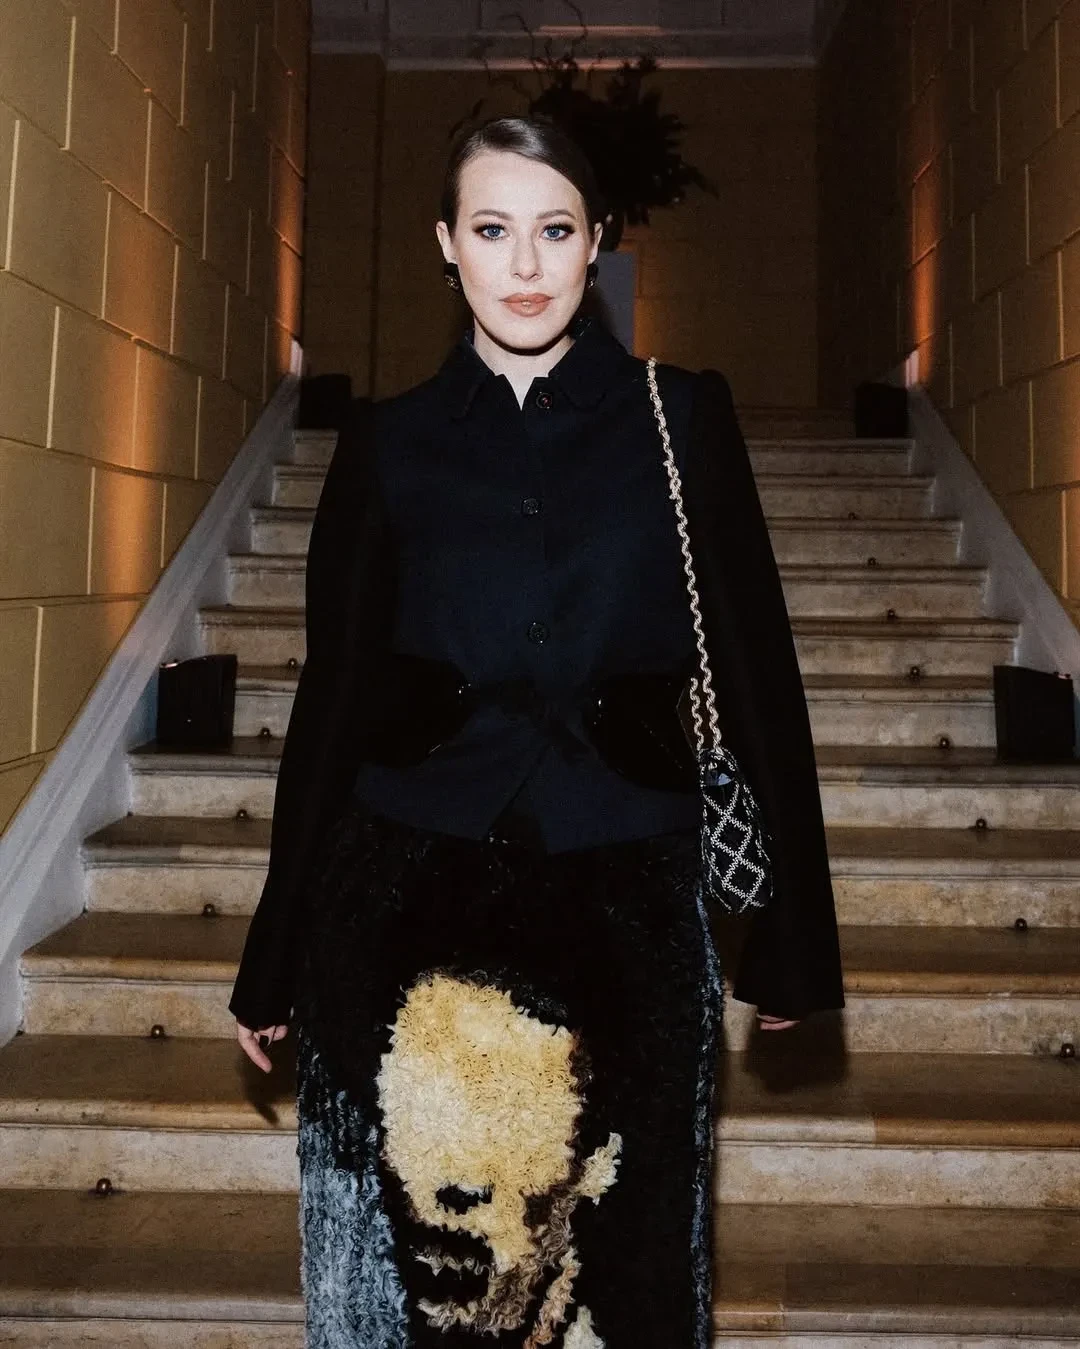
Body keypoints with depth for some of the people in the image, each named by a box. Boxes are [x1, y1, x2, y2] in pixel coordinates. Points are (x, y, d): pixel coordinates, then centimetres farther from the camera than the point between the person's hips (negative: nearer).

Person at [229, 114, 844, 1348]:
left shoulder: (680, 419, 1)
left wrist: (791, 941, 1)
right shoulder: (389, 441, 3)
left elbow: (757, 675, 2)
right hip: (410, 900, 1)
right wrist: (273, 963, 9)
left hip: (625, 903, 0)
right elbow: (331, 696, 6)